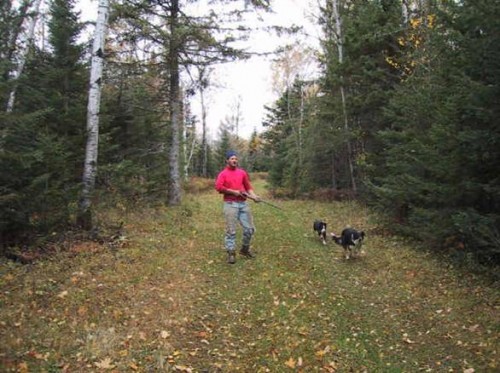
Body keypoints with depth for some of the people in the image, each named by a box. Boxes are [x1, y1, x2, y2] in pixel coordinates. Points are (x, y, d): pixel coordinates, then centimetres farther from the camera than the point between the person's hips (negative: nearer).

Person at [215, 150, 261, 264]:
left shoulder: (242, 172, 15)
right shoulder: (223, 174, 1)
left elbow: (248, 186, 14)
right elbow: (218, 187, -12)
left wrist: (254, 196, -4)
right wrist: (234, 192, -13)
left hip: (243, 203, 5)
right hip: (230, 204, -4)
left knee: (250, 229, 6)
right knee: (231, 230, -3)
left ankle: (245, 249, 26)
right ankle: (231, 253, 8)